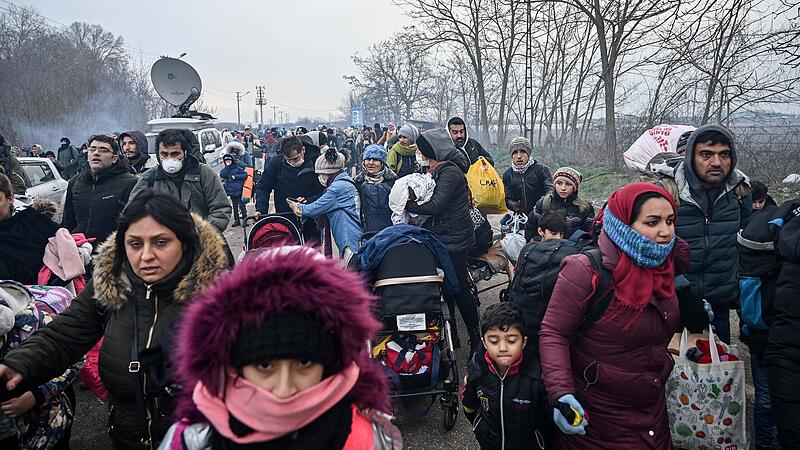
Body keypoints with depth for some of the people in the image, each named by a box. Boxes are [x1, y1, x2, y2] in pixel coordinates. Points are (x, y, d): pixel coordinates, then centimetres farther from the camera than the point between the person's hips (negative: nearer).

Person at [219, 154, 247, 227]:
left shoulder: (238, 168, -1)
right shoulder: (225, 169, 10)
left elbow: (245, 175, -5)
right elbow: (222, 175, -8)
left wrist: (236, 176, -13)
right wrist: (227, 167, -10)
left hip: (238, 190, -5)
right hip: (231, 190, 5)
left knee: (241, 205, -7)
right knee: (235, 206, 11)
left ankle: (245, 219, -3)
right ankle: (236, 220, 18)